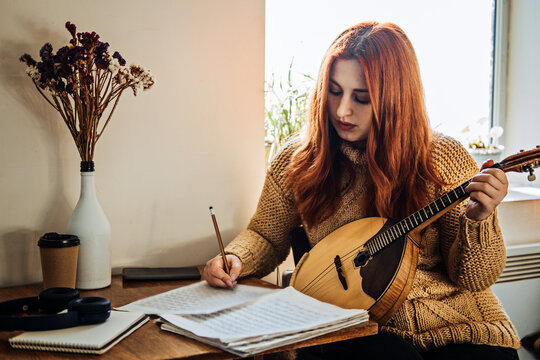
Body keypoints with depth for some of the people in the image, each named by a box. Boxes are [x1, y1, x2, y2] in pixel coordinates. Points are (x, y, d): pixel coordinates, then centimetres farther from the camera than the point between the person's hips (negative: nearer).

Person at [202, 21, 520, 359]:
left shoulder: (443, 158, -5)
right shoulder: (299, 159, 0)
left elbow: (476, 279, -5)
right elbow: (266, 236, 12)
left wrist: (479, 219, -23)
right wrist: (235, 259, -8)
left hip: (452, 319, 1)